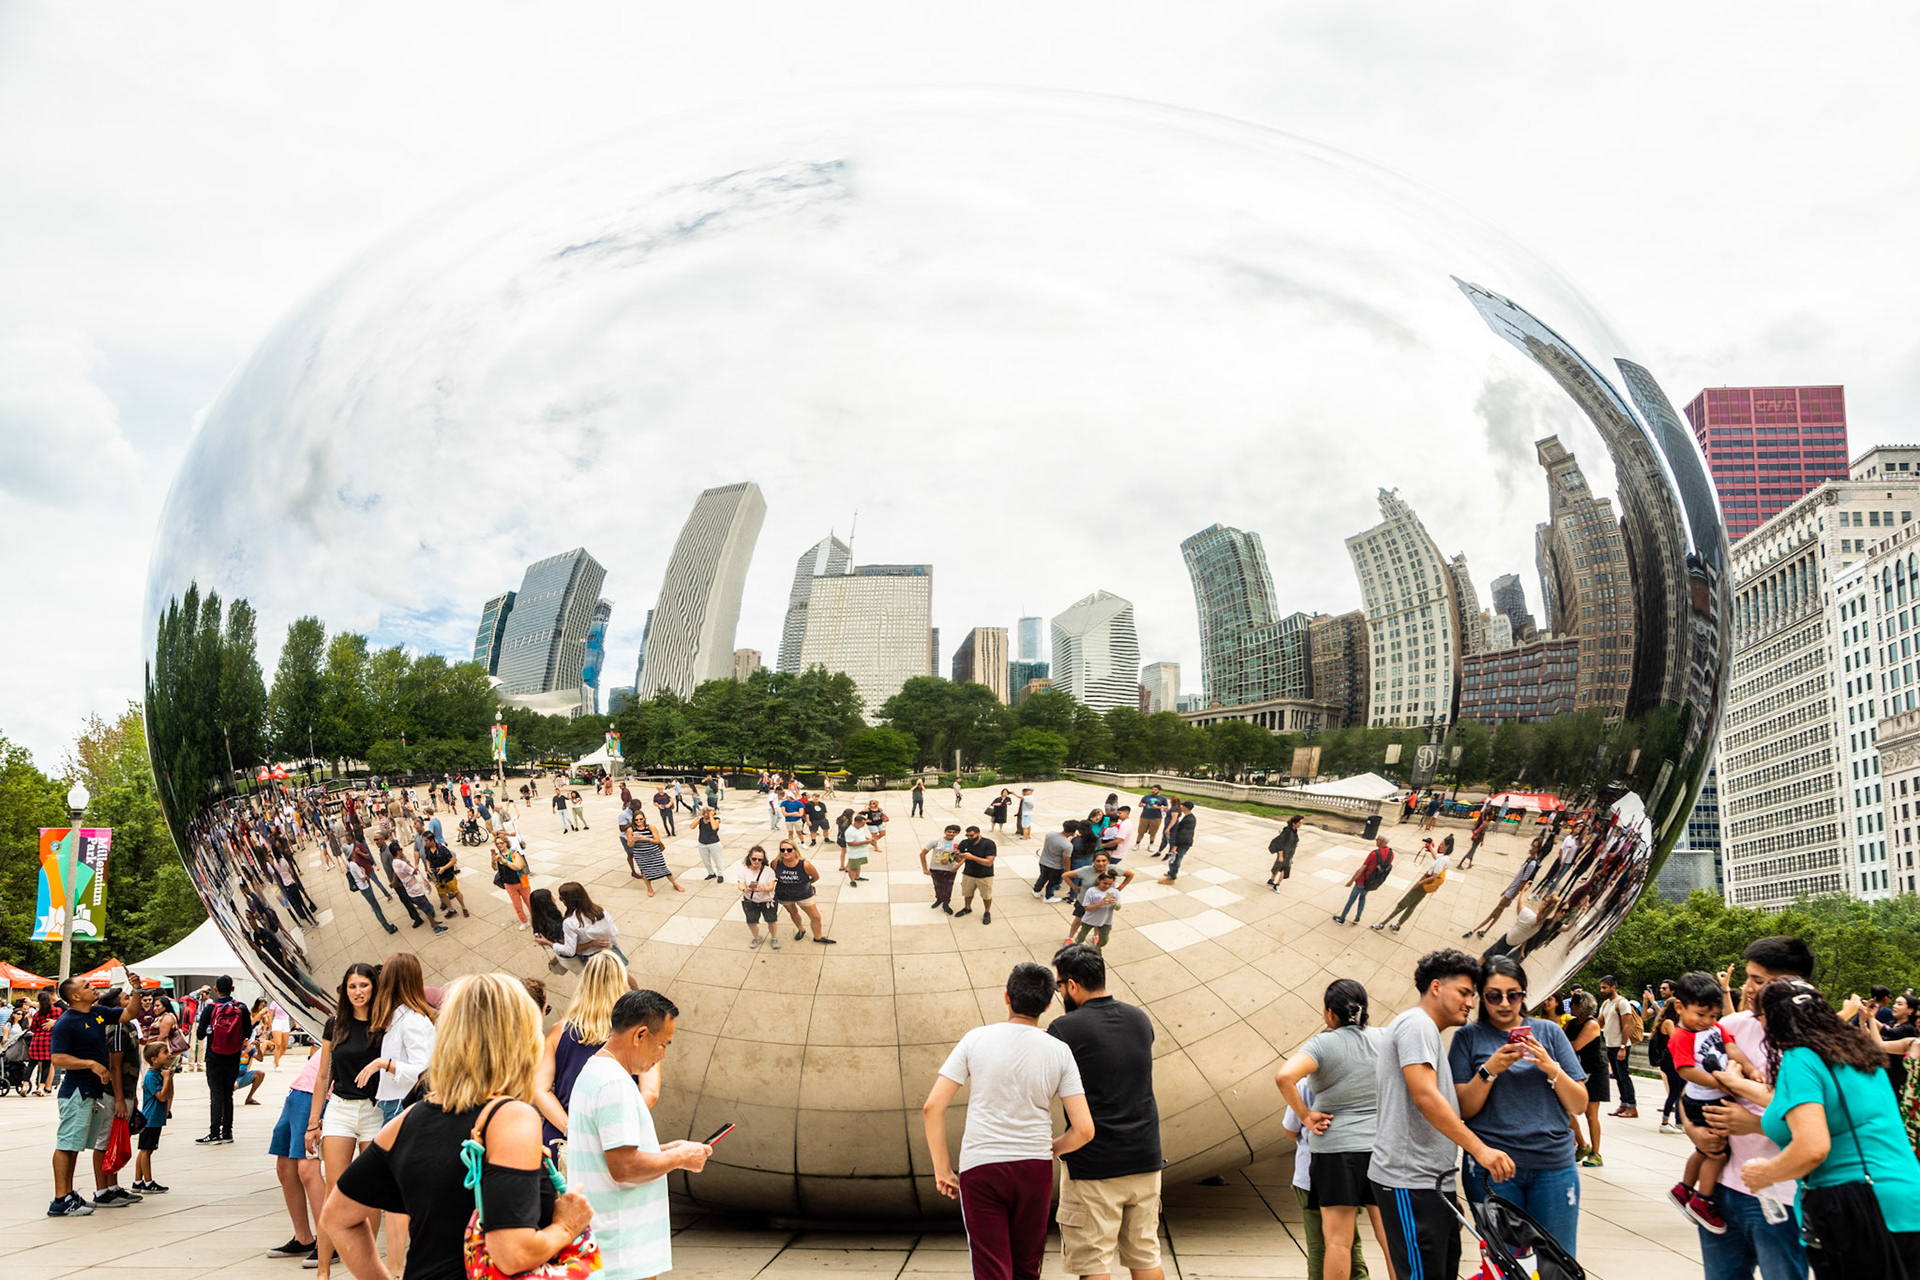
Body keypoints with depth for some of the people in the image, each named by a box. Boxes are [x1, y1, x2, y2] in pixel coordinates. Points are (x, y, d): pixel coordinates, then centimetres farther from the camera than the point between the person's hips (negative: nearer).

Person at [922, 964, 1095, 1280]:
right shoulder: (1059, 1051, -1)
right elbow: (1084, 1129, -5)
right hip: (1035, 1168, 1)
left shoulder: (975, 1039, -2)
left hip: (980, 1167, -1)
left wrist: (942, 1168, 2)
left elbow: (932, 1107, -7)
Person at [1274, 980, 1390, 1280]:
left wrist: (1305, 1115, -13)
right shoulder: (1384, 1038, 3)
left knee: (1338, 1240, 2)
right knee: (1390, 1237, 9)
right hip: (1383, 1146, 4)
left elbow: (1284, 1076, -25)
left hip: (1337, 1147, -4)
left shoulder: (1323, 1044, -10)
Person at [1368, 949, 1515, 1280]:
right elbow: (1425, 1097, -21)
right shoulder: (1417, 1023, -9)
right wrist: (1479, 1149, -24)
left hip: (1432, 1181, 11)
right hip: (1410, 1181, -11)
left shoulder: (1426, 1030, 24)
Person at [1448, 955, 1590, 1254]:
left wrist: (1550, 1068, -10)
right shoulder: (1468, 1037, 4)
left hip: (1554, 1165, 2)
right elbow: (1463, 1109, -2)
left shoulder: (1549, 1031, 8)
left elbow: (1579, 1105, 7)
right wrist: (1490, 1069, -16)